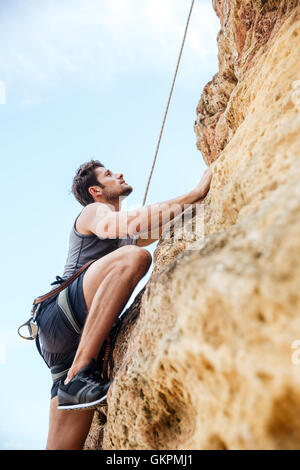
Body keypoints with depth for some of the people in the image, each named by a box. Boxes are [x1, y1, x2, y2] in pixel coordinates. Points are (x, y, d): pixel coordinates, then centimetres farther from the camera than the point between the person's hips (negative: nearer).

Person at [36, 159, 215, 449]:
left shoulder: (125, 237, 33)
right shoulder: (94, 211, 5)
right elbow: (129, 223, -17)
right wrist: (194, 194, -18)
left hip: (81, 336, 8)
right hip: (59, 317, -8)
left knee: (65, 445, -1)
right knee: (133, 257, -29)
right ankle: (78, 374, -33)